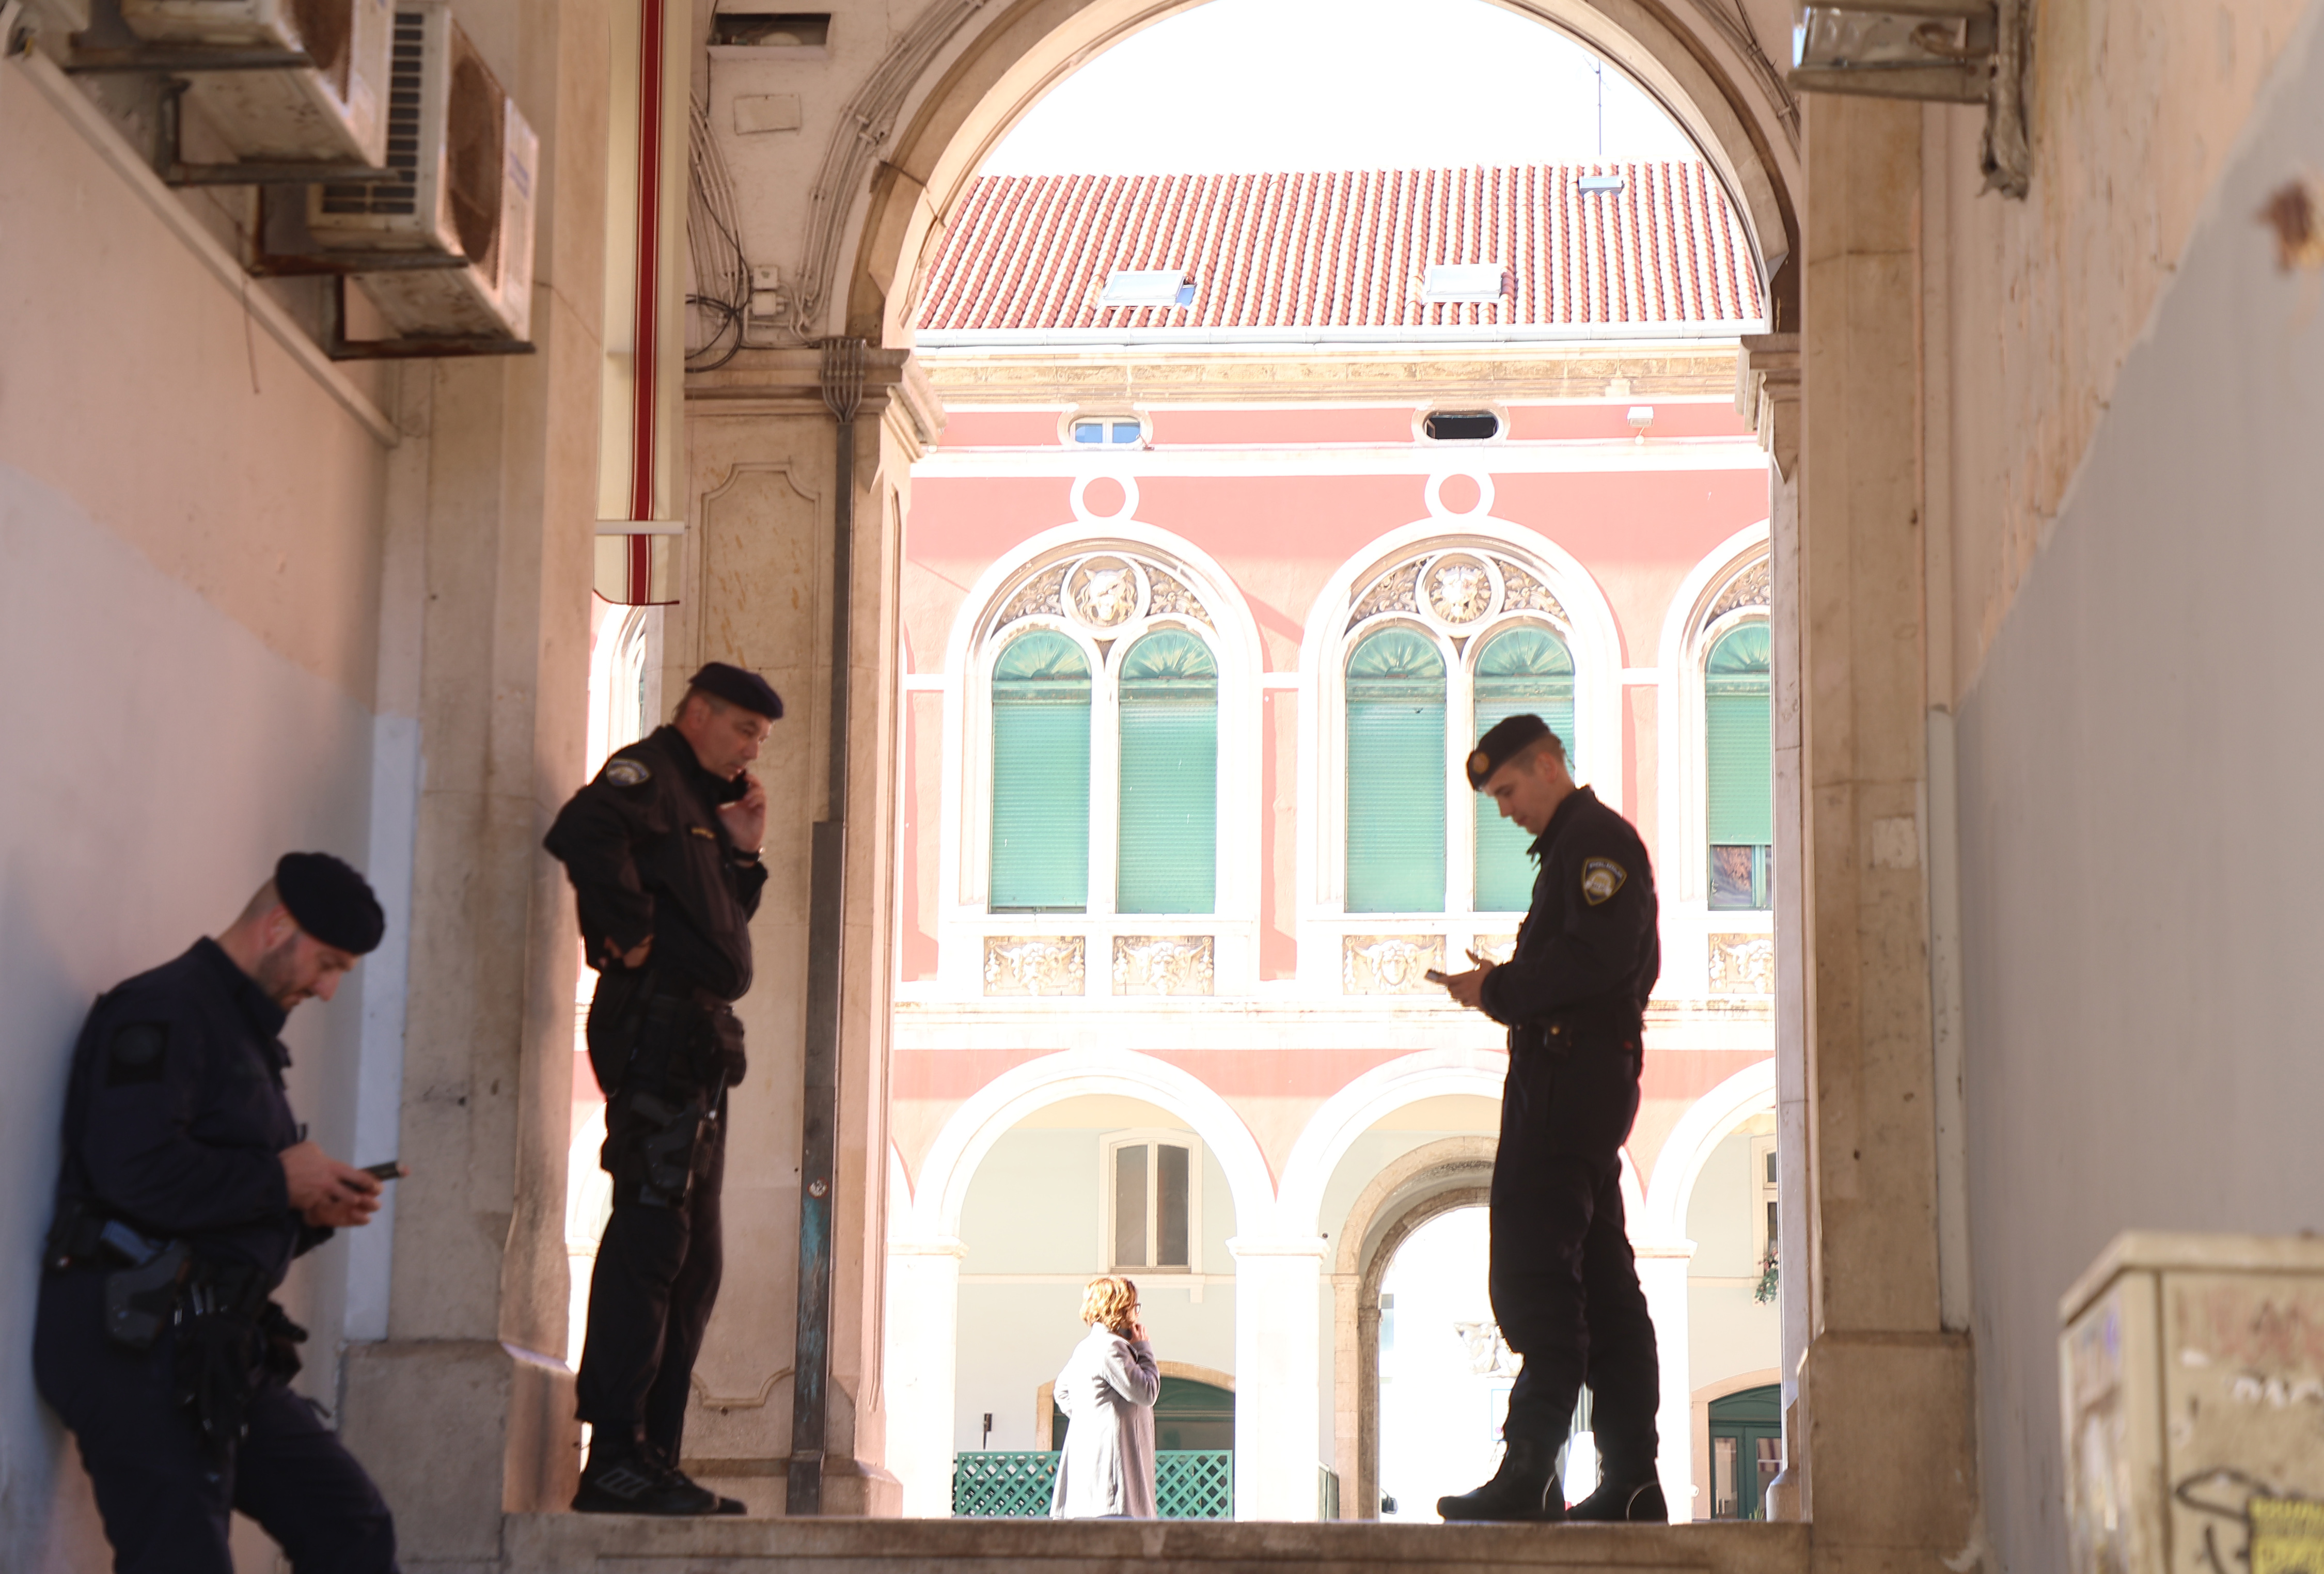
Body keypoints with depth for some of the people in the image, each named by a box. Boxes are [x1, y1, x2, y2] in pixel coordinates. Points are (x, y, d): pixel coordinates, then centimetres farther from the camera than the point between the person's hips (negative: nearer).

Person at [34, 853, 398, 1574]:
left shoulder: (240, 1031, 23)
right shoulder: (163, 1012, -8)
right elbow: (136, 1170, -24)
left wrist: (314, 1213, 8)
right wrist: (280, 1181, -12)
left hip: (214, 1351, 10)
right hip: (134, 1338, -10)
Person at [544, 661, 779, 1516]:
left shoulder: (702, 803, 26)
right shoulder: (648, 772, -5)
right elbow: (584, 831, -27)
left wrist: (742, 853, 13)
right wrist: (628, 931, -19)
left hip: (697, 1045, 11)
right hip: (657, 1025, -11)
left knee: (692, 1260, 11)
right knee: (649, 1235, -13)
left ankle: (652, 1457, 15)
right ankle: (615, 1460, -14)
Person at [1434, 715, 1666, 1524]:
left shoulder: (1596, 837, -7)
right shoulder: (1572, 845, 25)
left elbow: (1598, 957, -20)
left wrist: (1500, 990, -11)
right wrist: (1505, 986, 10)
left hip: (1573, 1069, -11)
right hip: (1582, 1074, 11)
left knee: (1532, 1270, -14)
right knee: (1600, 1279, 8)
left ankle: (1529, 1474, -18)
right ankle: (1632, 1482, 8)